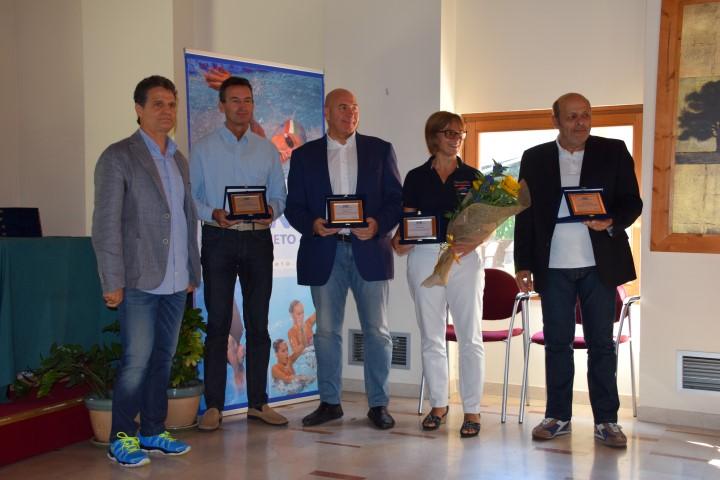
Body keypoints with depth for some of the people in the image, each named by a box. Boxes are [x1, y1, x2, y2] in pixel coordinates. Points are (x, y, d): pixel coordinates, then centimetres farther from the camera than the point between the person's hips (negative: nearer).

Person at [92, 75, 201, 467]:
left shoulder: (179, 161, 16)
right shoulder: (118, 157, -4)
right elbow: (106, 224, -8)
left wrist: (192, 272, 12)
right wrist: (112, 282, -13)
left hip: (175, 282, 6)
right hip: (139, 282, -6)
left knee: (163, 358, 11)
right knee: (137, 361, -4)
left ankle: (153, 431, 21)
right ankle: (122, 438, 9)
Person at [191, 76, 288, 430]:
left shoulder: (267, 150, 11)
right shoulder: (204, 149, 4)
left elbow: (279, 195, 11)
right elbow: (189, 197, 1)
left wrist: (271, 210, -11)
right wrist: (212, 214, -17)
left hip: (258, 239, 3)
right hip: (219, 240, -2)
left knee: (258, 324, 6)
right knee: (218, 325, -1)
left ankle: (257, 402, 15)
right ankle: (213, 406, 6)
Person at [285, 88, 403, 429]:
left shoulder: (380, 150, 8)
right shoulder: (304, 155, 9)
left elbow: (397, 199, 5)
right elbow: (293, 206, 6)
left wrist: (378, 225, -13)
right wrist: (312, 224, -14)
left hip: (369, 249, 0)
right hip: (324, 252, 1)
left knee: (377, 331, 2)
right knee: (326, 331, 7)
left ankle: (378, 404, 11)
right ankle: (329, 402, 18)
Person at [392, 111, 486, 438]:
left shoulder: (473, 177, 6)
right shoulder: (416, 178, 7)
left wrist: (473, 242, -16)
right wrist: (399, 242, -13)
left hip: (465, 259, -1)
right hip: (425, 258, 1)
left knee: (470, 337, -2)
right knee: (431, 337, 7)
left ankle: (472, 409, 6)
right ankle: (438, 404, 20)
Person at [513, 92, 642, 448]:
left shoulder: (613, 152, 4)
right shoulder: (535, 159, 6)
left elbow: (632, 202, 3)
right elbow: (525, 214, 7)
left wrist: (611, 221, -18)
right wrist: (523, 266, 3)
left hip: (599, 265, -1)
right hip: (553, 267, 1)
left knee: (601, 343, 4)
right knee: (557, 342, 7)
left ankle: (606, 421, 12)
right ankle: (557, 416, 17)